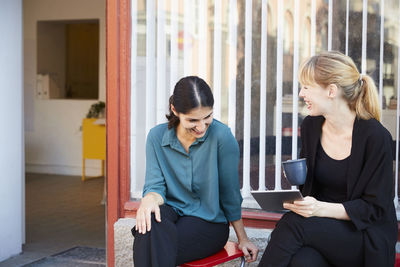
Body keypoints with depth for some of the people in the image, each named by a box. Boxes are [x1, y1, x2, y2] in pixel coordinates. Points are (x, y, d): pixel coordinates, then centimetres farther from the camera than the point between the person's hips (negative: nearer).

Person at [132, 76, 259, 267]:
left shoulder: (221, 136, -14)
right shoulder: (157, 136, -3)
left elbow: (230, 193, -4)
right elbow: (155, 185, -3)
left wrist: (243, 239, 6)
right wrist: (150, 198, -29)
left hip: (209, 223, -3)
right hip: (173, 212, 3)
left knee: (157, 249, -31)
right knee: (150, 219, -34)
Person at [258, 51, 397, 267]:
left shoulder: (376, 137, -14)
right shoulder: (310, 126, 5)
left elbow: (375, 208, -12)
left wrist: (321, 208, -25)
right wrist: (295, 199, -8)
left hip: (365, 238, -4)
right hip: (320, 230, 4)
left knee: (293, 223, -30)